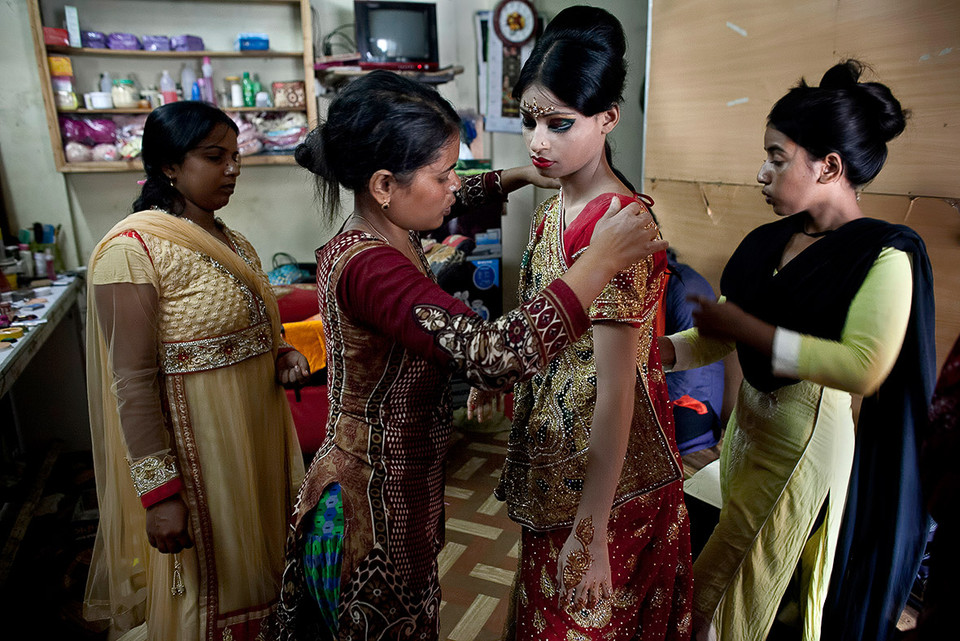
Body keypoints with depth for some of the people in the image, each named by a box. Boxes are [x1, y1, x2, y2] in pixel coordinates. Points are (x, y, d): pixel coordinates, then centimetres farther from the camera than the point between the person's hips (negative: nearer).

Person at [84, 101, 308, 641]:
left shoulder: (228, 239, 7)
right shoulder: (132, 248, -18)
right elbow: (133, 380, -20)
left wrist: (281, 354, -3)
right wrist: (159, 492, -20)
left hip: (256, 430, 8)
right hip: (197, 447, -7)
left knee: (259, 564, 23)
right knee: (209, 582, 12)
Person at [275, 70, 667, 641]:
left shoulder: (379, 230, -2)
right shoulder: (369, 266, -30)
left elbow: (454, 201, 21)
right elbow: (494, 355, -41)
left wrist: (515, 176, 9)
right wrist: (604, 257, -34)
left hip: (396, 481, 9)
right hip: (376, 502, -8)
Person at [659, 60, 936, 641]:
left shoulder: (886, 255, -14)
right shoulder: (768, 242, 5)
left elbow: (863, 368, -27)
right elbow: (724, 336, 4)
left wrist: (749, 329, -24)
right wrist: (665, 350, -12)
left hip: (812, 440, -6)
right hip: (750, 421, 6)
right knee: (748, 580, 19)